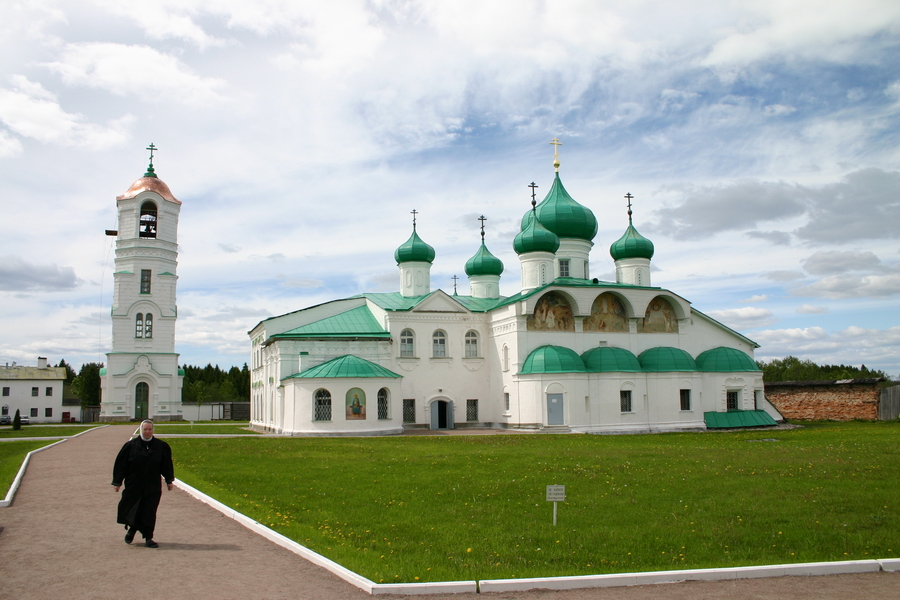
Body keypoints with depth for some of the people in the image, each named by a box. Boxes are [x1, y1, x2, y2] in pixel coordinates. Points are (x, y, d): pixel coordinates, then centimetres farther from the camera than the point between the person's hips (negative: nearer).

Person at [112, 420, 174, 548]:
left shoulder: (161, 446, 1)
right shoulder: (130, 445, -3)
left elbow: (167, 465, 8)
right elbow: (121, 464, 0)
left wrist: (169, 481, 7)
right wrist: (117, 482, 0)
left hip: (153, 486, 0)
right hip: (133, 485, 0)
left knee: (149, 512, -1)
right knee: (132, 510, 8)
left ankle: (148, 538, 7)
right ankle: (132, 529, 36)